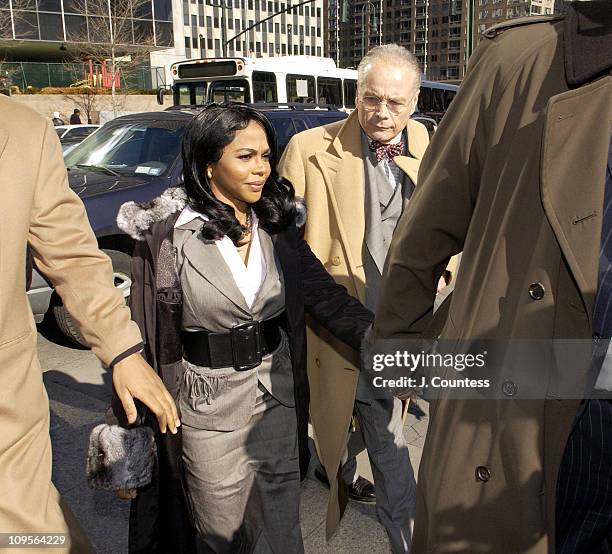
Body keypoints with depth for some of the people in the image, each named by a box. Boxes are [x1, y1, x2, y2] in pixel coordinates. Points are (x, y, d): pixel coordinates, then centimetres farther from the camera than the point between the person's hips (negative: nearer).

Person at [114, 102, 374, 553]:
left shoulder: (278, 229, 0)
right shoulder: (167, 234, -11)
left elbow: (325, 295, -7)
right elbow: (150, 334, -8)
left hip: (278, 394, 3)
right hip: (209, 404, -3)